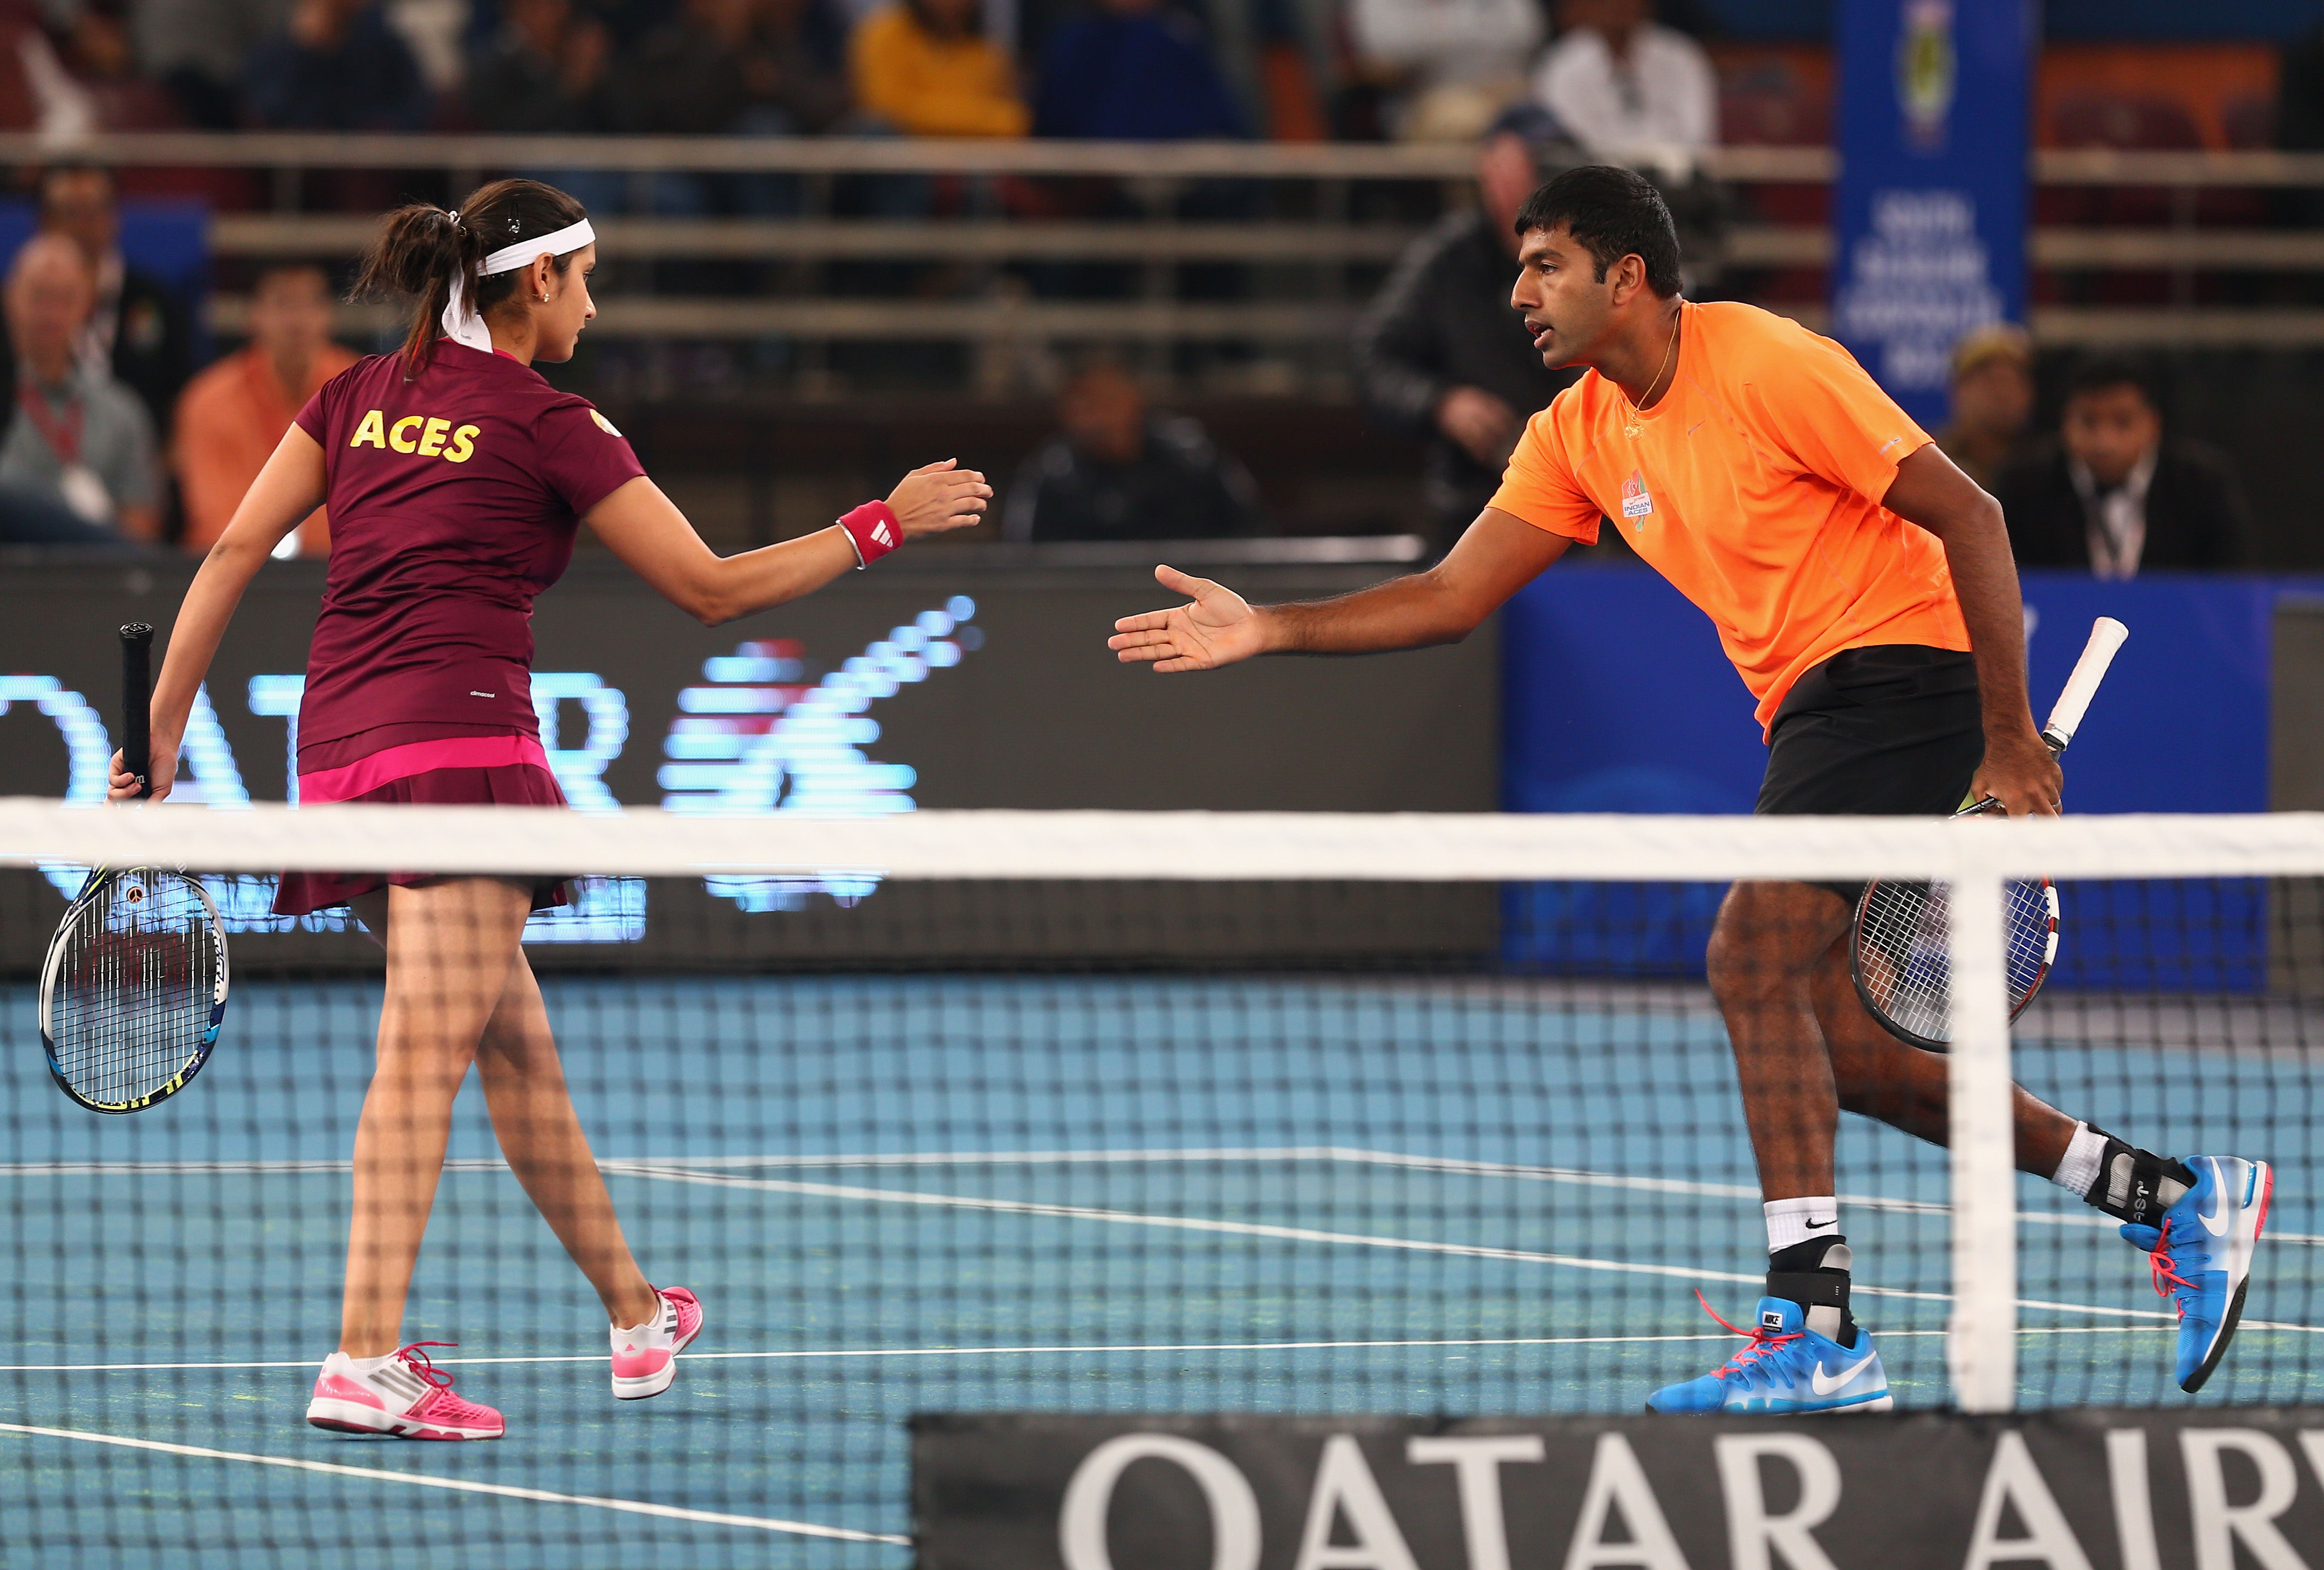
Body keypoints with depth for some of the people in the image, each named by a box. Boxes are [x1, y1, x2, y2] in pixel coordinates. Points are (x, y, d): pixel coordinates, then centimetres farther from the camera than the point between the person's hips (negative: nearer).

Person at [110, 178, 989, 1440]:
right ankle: (365, 1362, -25)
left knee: (517, 1043, 17)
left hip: (338, 747, 7)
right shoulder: (549, 427, -2)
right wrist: (883, 525, 10)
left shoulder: (359, 397, 15)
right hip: (457, 735, -7)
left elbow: (234, 551, 8)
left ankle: (635, 1316, 28)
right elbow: (712, 589, 1)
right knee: (425, 1051, -14)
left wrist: (163, 726, 11)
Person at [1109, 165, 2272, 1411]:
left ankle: (1813, 1331, -23)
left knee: (1753, 963, -21)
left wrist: (2010, 741, -17)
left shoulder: (1767, 365, -15)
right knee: (1826, 1046, 5)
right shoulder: (1577, 437, 9)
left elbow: (1968, 516, -14)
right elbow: (1454, 595, 12)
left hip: (1903, 666, -9)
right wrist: (1268, 632, 1)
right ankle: (2176, 1195, 15)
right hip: (1812, 709, 9)